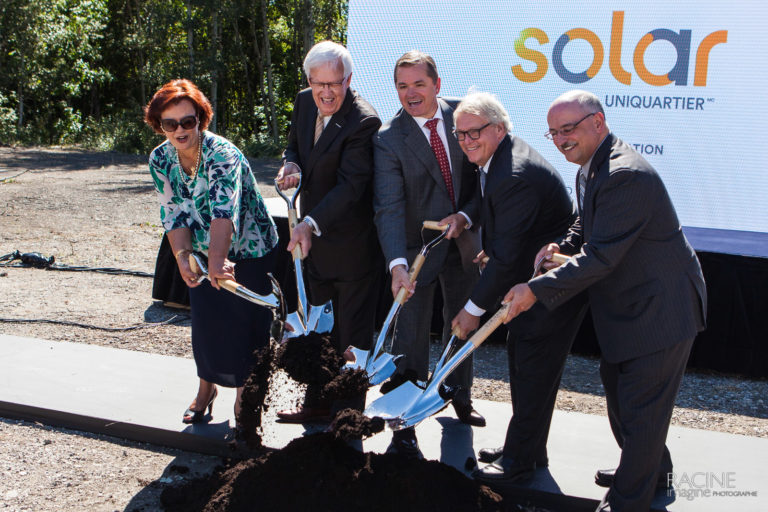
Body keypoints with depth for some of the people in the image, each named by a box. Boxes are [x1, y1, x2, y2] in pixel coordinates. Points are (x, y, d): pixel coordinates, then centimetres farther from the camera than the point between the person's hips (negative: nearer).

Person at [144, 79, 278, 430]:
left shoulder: (223, 155, -29)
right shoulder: (160, 159, -9)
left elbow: (224, 211, -45)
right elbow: (173, 214, -9)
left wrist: (218, 260, -59)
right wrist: (183, 256, -26)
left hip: (249, 251, -5)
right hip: (203, 254, 5)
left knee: (246, 324, 1)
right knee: (205, 321, 13)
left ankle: (243, 399, 21)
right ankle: (206, 389, 36)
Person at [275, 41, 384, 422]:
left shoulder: (363, 121, -23)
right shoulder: (304, 103, 1)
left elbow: (350, 186, -29)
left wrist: (312, 224, -39)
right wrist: (291, 164, -8)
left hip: (352, 243, -8)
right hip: (314, 236, 8)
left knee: (353, 331, 4)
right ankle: (321, 400, 36)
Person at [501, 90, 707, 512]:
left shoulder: (626, 176, -29)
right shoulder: (590, 168, 4)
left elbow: (601, 257, -30)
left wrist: (537, 289, -26)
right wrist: (562, 247, -2)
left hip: (661, 310, -11)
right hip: (626, 304, 11)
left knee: (641, 410, 0)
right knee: (617, 388, 25)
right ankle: (654, 469, 46)